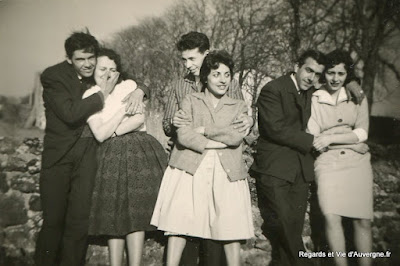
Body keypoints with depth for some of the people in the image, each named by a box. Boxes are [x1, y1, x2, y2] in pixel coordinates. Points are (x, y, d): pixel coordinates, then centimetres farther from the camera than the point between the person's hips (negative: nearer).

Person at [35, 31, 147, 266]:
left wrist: (138, 90, -9)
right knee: (53, 219, 5)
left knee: (80, 219, 3)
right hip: (59, 154, -3)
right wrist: (102, 95, -15)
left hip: (88, 154, 3)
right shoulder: (53, 76, -9)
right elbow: (70, 113, -22)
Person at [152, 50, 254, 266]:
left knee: (231, 227, 2)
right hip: (190, 169, -1)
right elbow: (183, 135, -5)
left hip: (226, 172, 1)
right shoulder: (190, 101, 11)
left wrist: (203, 130, -5)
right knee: (179, 223, -2)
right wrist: (217, 143, -8)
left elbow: (236, 136, -5)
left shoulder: (239, 107, 15)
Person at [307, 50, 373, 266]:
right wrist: (350, 137, -8)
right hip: (328, 163, -2)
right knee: (331, 217, -16)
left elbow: (362, 133, 1)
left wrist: (330, 138, -12)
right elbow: (313, 139, -1)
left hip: (357, 163, 2)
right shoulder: (314, 99, 3)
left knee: (362, 221, 2)